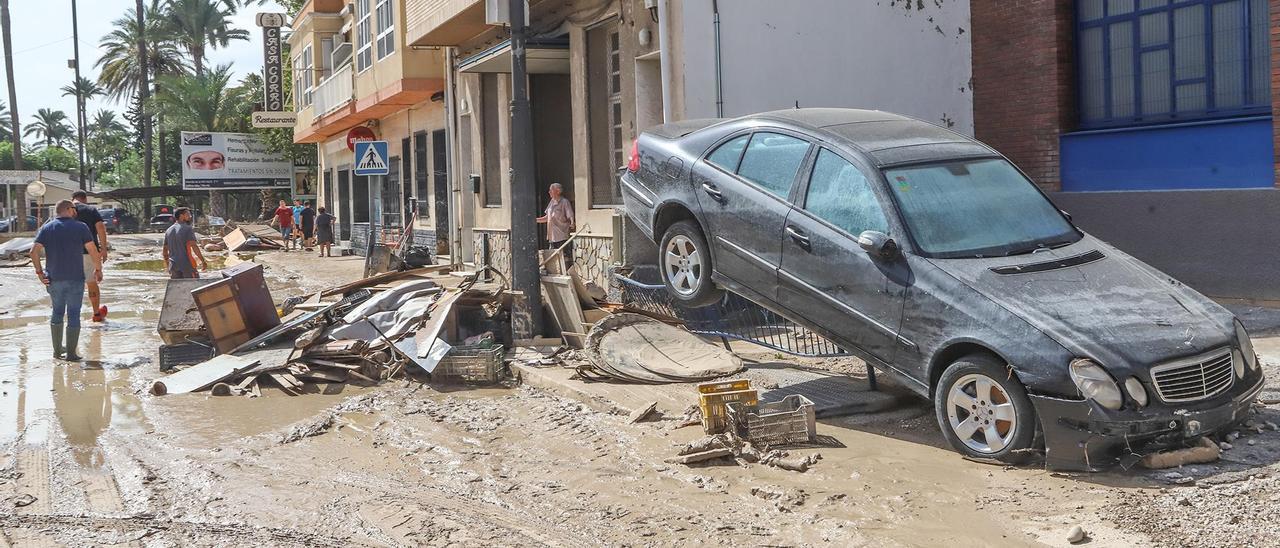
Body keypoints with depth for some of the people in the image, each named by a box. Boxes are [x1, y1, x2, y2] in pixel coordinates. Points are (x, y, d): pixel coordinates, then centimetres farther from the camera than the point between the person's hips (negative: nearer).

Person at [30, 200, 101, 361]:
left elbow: (34, 251, -6)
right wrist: (98, 269, 3)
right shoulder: (80, 227, -4)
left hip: (54, 279, 4)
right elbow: (92, 250, -9)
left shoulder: (47, 228, 5)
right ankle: (71, 353, 3)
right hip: (75, 278, -3)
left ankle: (57, 350, 22)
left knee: (57, 312, 18)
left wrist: (39, 272, 1)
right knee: (73, 314, 3)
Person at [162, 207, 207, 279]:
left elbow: (164, 250, 16)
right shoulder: (187, 228, -8)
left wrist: (167, 262, 30)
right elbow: (194, 246, -17)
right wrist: (203, 261, -14)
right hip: (187, 264, -6)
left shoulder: (168, 230, 13)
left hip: (173, 265, 6)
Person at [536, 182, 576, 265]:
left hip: (563, 237, -8)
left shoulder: (565, 202, -9)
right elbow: (547, 218, 22)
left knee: (565, 258, -7)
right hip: (552, 237, 8)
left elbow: (570, 216, -16)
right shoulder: (552, 202, 13)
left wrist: (572, 224, -36)